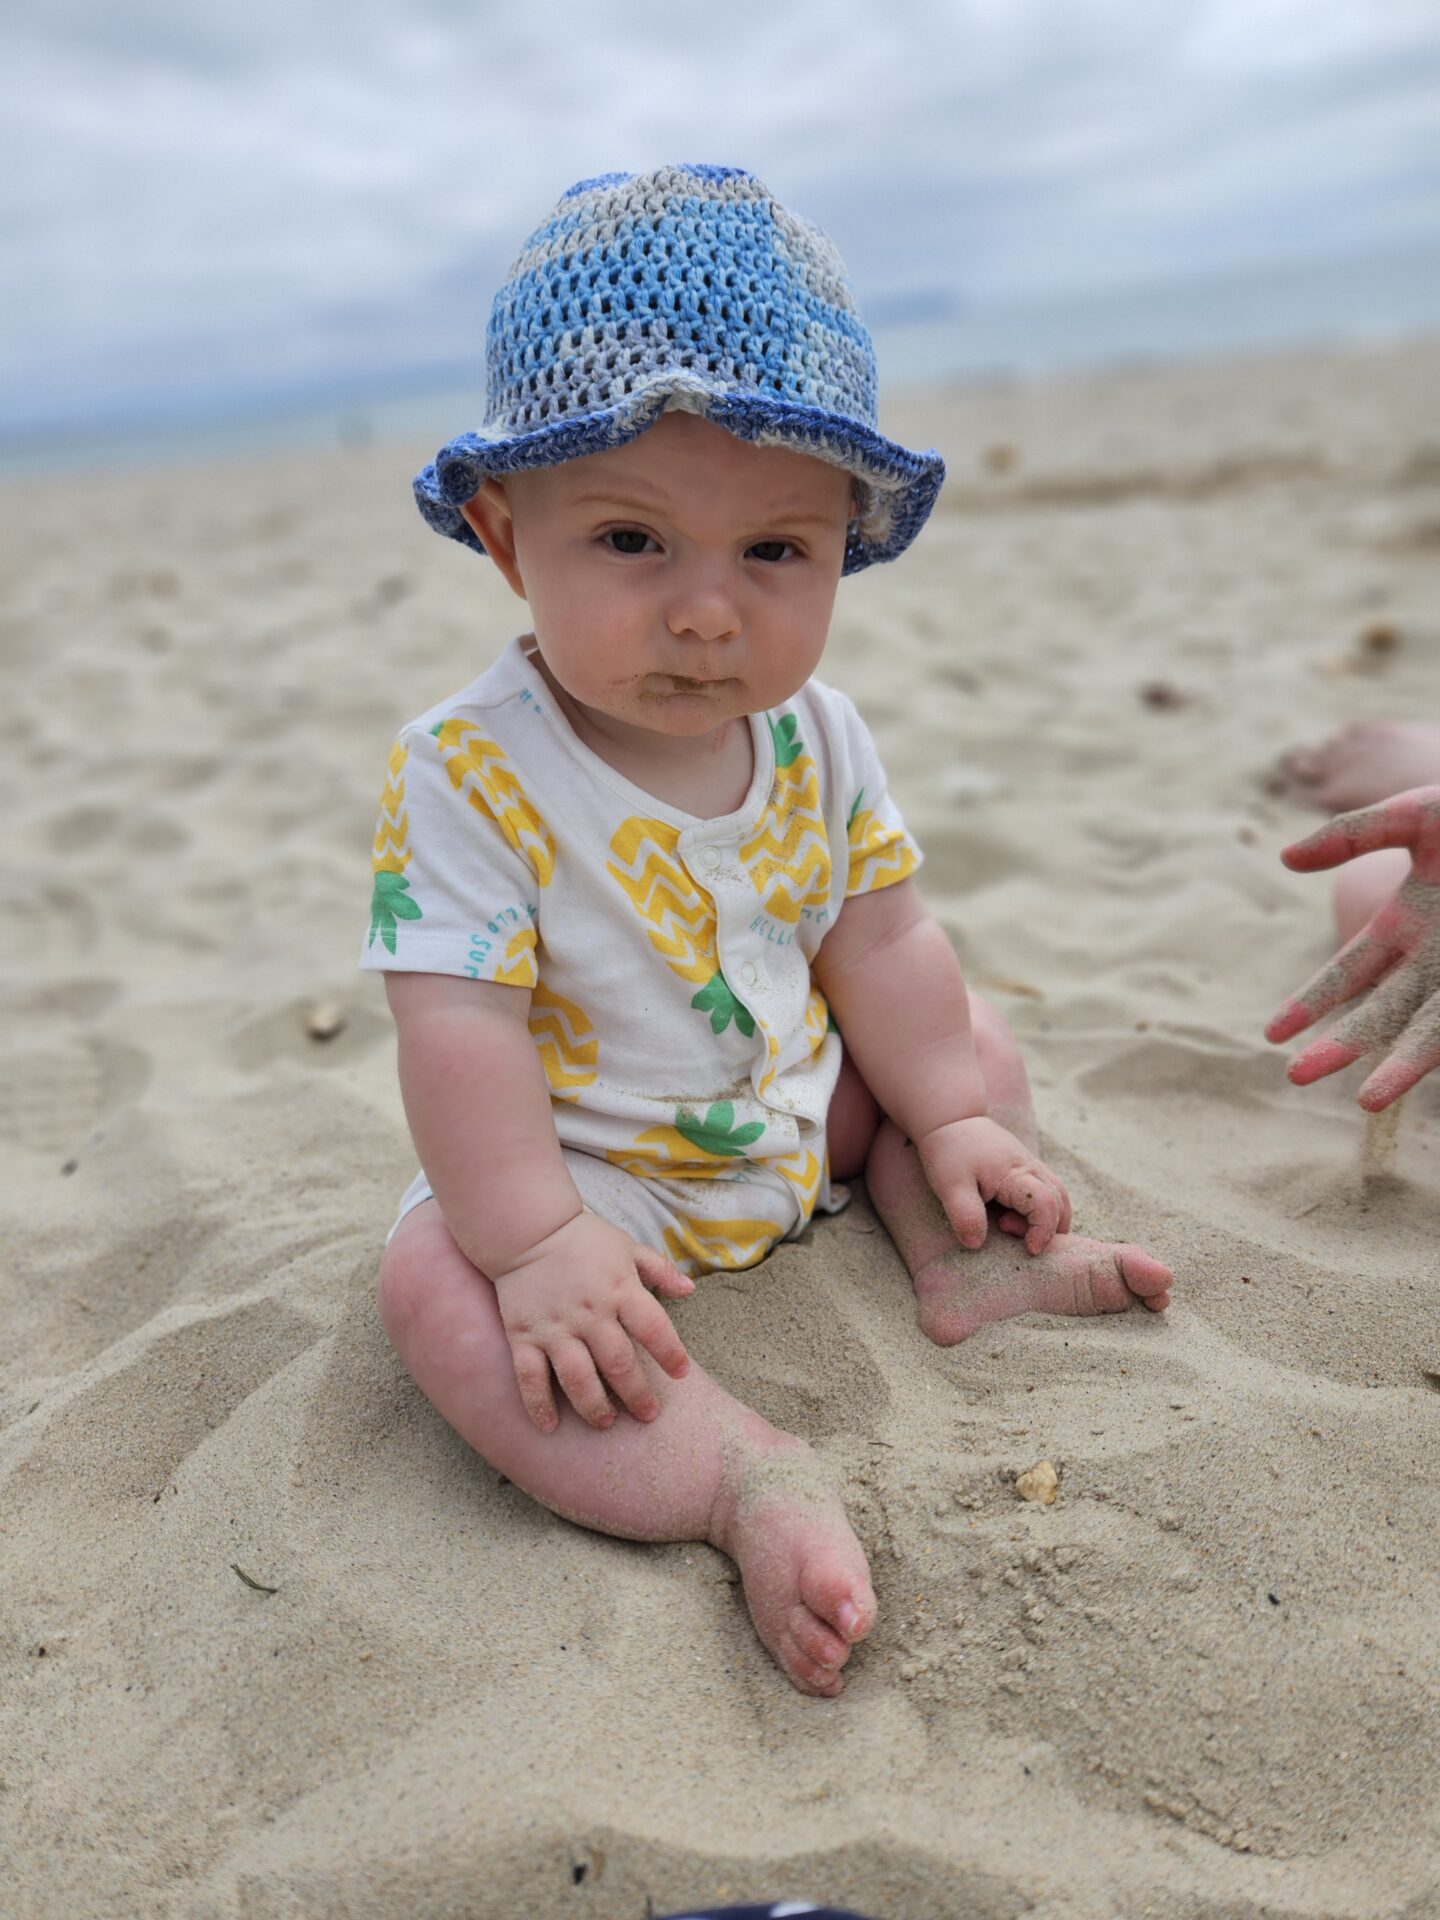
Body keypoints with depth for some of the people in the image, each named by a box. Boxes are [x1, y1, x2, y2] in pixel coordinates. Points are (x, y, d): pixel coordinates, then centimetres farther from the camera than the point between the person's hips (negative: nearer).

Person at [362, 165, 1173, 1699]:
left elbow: (881, 947, 1)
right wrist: (536, 1241, -29)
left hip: (806, 1119, 5)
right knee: (437, 1284, -30)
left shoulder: (821, 742, -8)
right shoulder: (469, 774, -24)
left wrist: (951, 1122, 1)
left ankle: (959, 1257, 5)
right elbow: (462, 1033, -25)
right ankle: (744, 1477, -33)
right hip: (588, 1170, -5)